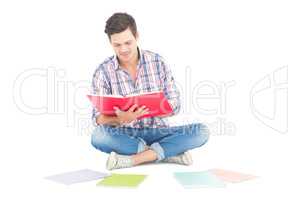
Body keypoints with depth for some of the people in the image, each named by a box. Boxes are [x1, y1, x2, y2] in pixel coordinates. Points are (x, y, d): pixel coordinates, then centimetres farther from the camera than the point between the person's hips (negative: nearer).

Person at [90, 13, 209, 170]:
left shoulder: (158, 62, -1)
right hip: (125, 136, -1)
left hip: (157, 132, 1)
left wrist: (149, 109, -23)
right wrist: (120, 119, -31)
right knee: (99, 136, -34)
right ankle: (169, 152, -23)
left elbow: (174, 105, -1)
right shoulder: (103, 72, -4)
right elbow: (99, 117, -9)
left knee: (201, 131, -22)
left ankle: (133, 159, -25)